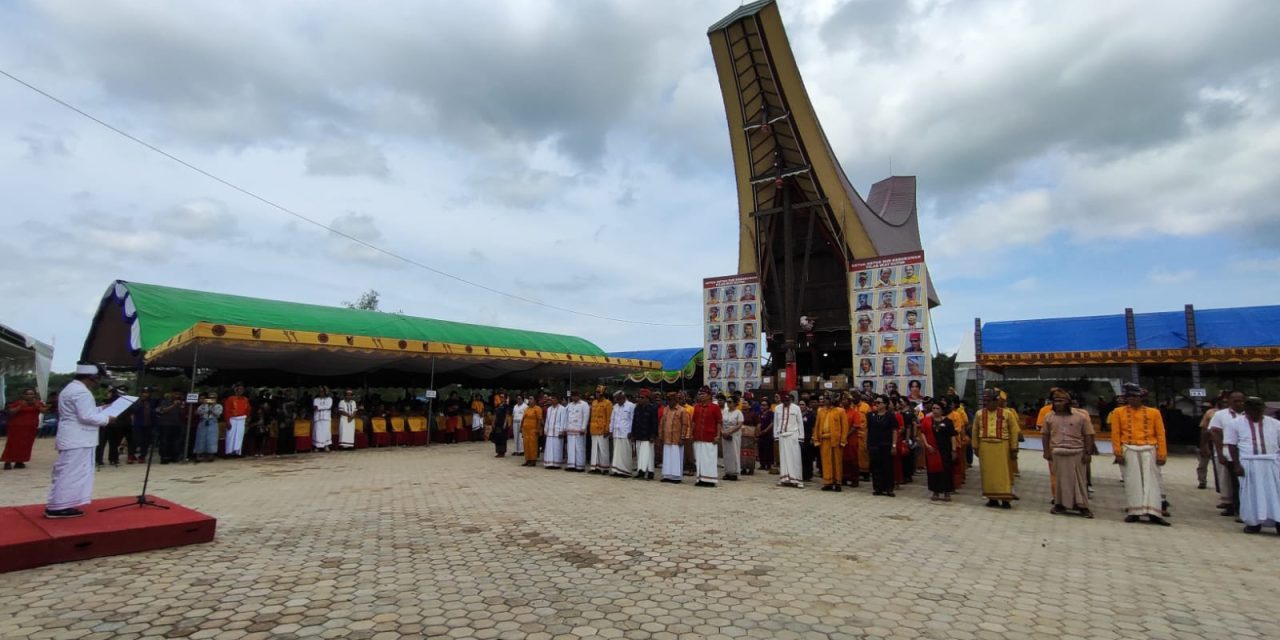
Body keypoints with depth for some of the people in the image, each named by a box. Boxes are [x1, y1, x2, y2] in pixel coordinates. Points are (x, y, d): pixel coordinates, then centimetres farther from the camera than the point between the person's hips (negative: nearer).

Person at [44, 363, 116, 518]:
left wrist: (102, 409, 19)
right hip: (78, 441, -11)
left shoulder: (70, 388, 17)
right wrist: (107, 418, -10)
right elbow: (87, 417, -23)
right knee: (71, 473, -6)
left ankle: (56, 505, 19)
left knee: (67, 472, 15)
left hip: (72, 439, 11)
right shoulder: (81, 392, -19)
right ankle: (57, 508, -2)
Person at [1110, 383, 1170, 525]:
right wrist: (1118, 453, -4)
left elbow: (1160, 434, 6)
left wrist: (1161, 454, 0)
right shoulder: (1119, 412, 4)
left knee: (1151, 480, -1)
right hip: (1128, 450, -1)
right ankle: (1133, 511, 4)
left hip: (1149, 449, 1)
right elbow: (1115, 434, 3)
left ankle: (1153, 512, 0)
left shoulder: (1154, 412, 7)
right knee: (1132, 481, 1)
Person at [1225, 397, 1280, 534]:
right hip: (1248, 463, -2)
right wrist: (1237, 465, -9)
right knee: (1251, 493, 1)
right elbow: (1232, 446, -1)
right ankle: (1254, 522, 9)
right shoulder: (1236, 425, 2)